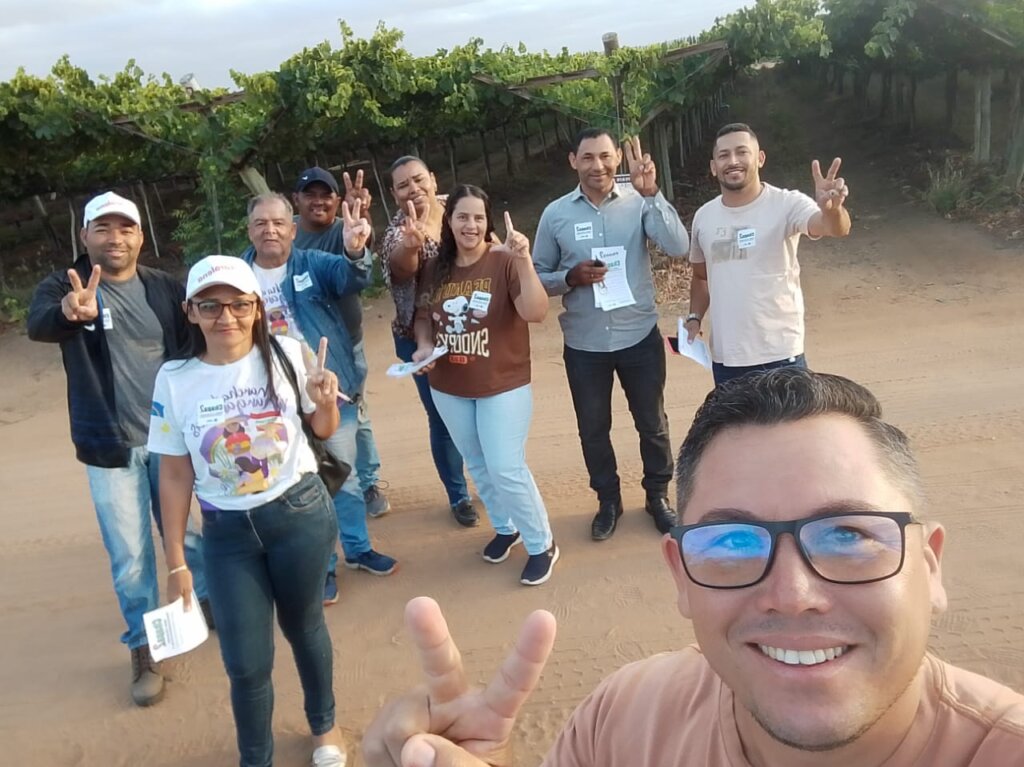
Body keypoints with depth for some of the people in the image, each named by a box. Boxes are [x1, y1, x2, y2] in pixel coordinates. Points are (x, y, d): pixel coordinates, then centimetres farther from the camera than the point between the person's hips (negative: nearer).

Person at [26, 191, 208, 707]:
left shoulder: (166, 288, -1)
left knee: (186, 534, 17)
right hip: (111, 448, -1)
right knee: (130, 557, 6)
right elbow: (38, 324, -29)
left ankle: (209, 601, 42)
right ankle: (144, 649, 25)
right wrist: (70, 312, -52)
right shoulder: (64, 287, -8)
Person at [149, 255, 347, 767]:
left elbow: (324, 432, 5)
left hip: (300, 514, 0)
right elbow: (175, 475, -1)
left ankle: (324, 725, 47)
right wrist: (175, 560, 2)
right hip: (226, 532, 1)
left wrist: (326, 403, -18)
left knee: (303, 627, 20)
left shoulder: (286, 354, -10)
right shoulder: (174, 379, -9)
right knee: (246, 663, 6)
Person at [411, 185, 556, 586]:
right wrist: (423, 345, -8)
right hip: (448, 389, 6)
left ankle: (542, 545, 19)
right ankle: (505, 527, 43)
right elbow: (424, 316, 12)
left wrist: (524, 260, -39)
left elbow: (536, 313, -28)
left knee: (507, 469, -3)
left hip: (503, 386, -5)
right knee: (477, 465, 20)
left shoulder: (505, 262, -17)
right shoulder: (435, 268, -2)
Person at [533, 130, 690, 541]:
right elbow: (537, 276, 2)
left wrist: (651, 194, -28)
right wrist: (570, 278, -17)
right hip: (584, 344, 1)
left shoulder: (639, 203, -7)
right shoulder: (555, 214, -3)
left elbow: (678, 247, -21)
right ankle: (608, 500, 36)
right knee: (593, 428, 15)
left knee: (652, 423, 15)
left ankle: (658, 495, 37)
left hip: (640, 336, -1)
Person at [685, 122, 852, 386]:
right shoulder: (703, 216, 4)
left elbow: (833, 227, -31)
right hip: (724, 358, 5)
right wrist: (694, 318, 2)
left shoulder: (786, 204, -11)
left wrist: (831, 209, -54)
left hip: (780, 356, -4)